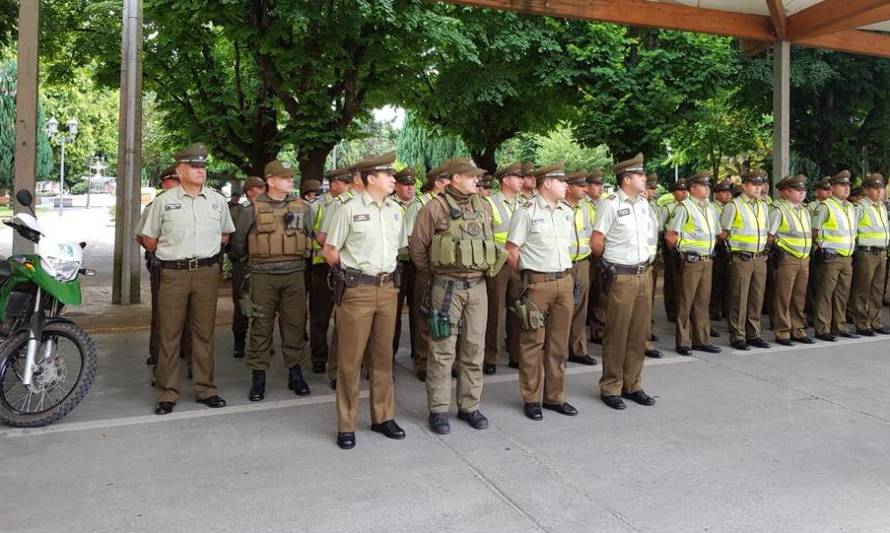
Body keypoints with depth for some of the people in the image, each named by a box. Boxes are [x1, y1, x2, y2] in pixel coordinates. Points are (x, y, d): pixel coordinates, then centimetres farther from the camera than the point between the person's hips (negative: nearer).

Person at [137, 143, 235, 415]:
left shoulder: (217, 200, 8)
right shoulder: (164, 201, 2)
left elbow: (225, 234, 21)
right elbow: (147, 238, 9)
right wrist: (168, 255, 9)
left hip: (207, 272, 2)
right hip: (173, 273, -2)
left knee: (204, 332, 8)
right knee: (169, 333, 1)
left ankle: (205, 389, 17)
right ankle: (167, 393, 9)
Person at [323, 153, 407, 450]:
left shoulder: (395, 210, 10)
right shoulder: (350, 209, -7)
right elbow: (330, 251, -3)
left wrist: (387, 271, 13)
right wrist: (350, 273, 3)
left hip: (387, 289, 5)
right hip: (356, 290, -5)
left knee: (383, 356, 12)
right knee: (350, 359, 1)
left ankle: (383, 417, 25)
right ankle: (346, 425, 12)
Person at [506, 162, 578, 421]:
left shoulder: (566, 211, 12)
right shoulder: (526, 212, -8)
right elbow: (511, 252, -6)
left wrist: (566, 273, 17)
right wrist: (527, 277, 1)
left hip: (564, 281, 6)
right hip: (537, 283, -6)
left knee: (559, 341, 11)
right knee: (533, 341, 2)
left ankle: (555, 396, 21)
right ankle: (531, 399, 13)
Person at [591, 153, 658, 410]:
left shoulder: (644, 203, 12)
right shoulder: (610, 204, -9)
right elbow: (596, 243, -9)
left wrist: (648, 259, 14)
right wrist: (614, 261, 4)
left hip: (645, 274, 7)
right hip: (621, 277, -7)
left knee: (639, 333, 10)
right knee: (617, 334, 0)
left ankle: (633, 385, 21)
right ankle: (611, 388, 11)